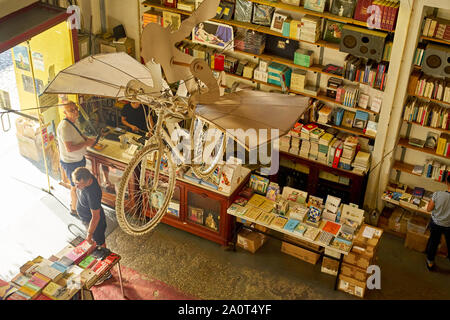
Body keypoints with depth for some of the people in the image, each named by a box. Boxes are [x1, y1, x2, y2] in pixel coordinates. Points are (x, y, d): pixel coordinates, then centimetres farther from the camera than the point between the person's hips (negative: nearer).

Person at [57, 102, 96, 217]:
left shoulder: (71, 123, 2)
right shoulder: (65, 127, -30)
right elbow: (69, 148, -33)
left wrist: (87, 138, 4)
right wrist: (86, 143, -24)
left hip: (78, 159, 9)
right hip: (71, 163, -9)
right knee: (75, 186, 8)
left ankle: (73, 202, 46)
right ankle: (74, 209, 25)